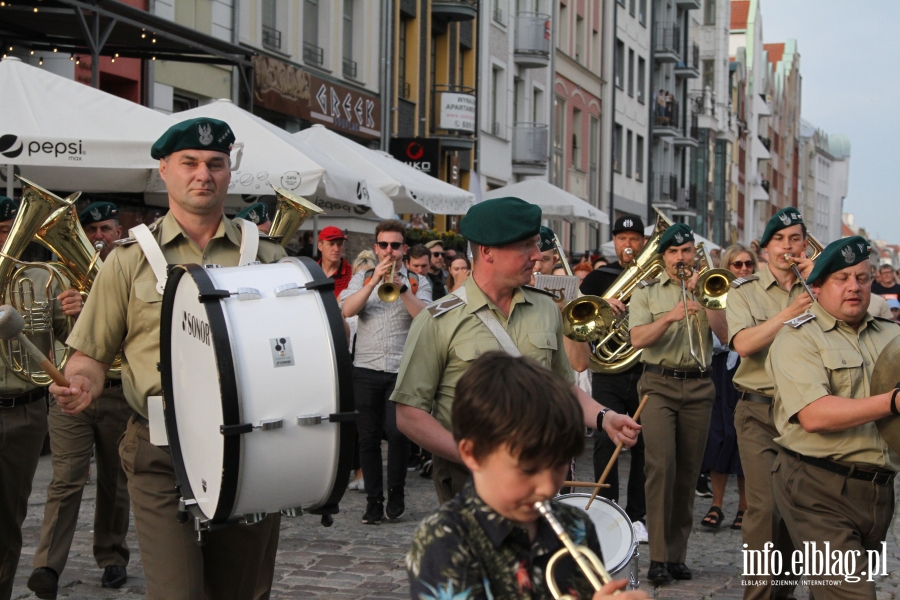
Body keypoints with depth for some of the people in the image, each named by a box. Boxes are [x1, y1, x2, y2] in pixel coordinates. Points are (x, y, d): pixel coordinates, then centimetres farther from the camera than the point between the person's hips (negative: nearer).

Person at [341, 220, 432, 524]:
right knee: (368, 436, 3)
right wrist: (374, 281, -14)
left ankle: (396, 491, 8)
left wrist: (401, 286, -18)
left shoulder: (418, 282, 9)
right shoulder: (363, 278, 13)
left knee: (397, 431, -14)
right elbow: (347, 310, -5)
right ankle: (373, 501, 13)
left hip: (403, 370, -2)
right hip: (366, 369, 2)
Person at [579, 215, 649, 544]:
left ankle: (637, 516, 13)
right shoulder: (600, 277, 8)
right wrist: (602, 303, -18)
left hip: (645, 372, 1)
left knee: (643, 446, 4)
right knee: (606, 442, -6)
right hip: (609, 373, -1)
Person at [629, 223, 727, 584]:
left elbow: (726, 332, -2)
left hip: (698, 385, 2)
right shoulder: (646, 292, 7)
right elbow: (638, 339, -5)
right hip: (659, 383, -2)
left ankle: (677, 554, 12)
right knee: (661, 464, -15)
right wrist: (671, 316, -18)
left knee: (687, 472, 4)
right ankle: (658, 557, -12)